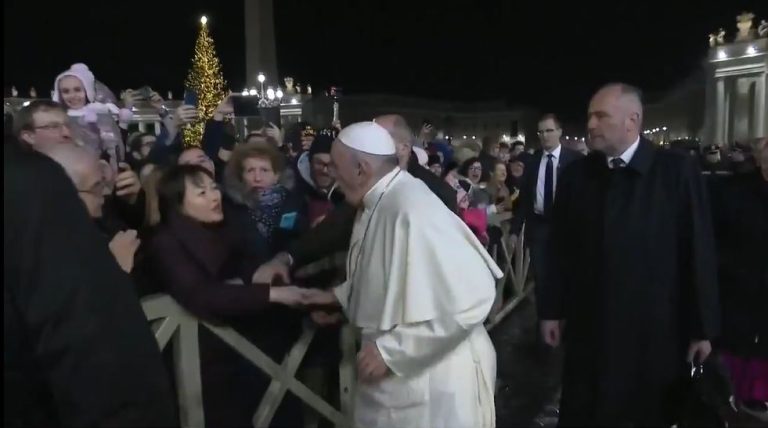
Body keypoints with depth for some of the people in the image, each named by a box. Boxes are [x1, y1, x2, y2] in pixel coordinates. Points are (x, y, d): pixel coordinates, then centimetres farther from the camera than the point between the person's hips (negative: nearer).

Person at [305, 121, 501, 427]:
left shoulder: (413, 211, -29)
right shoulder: (379, 203, -1)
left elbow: (472, 296, -32)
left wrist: (389, 349, -26)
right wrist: (339, 296, 8)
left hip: (431, 378, -8)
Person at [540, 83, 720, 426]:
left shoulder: (678, 171, -8)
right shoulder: (575, 174, -1)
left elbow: (699, 251, -7)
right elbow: (559, 248, 2)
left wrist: (702, 327, -5)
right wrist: (551, 309, 5)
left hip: (656, 330, -1)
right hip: (588, 327, 2)